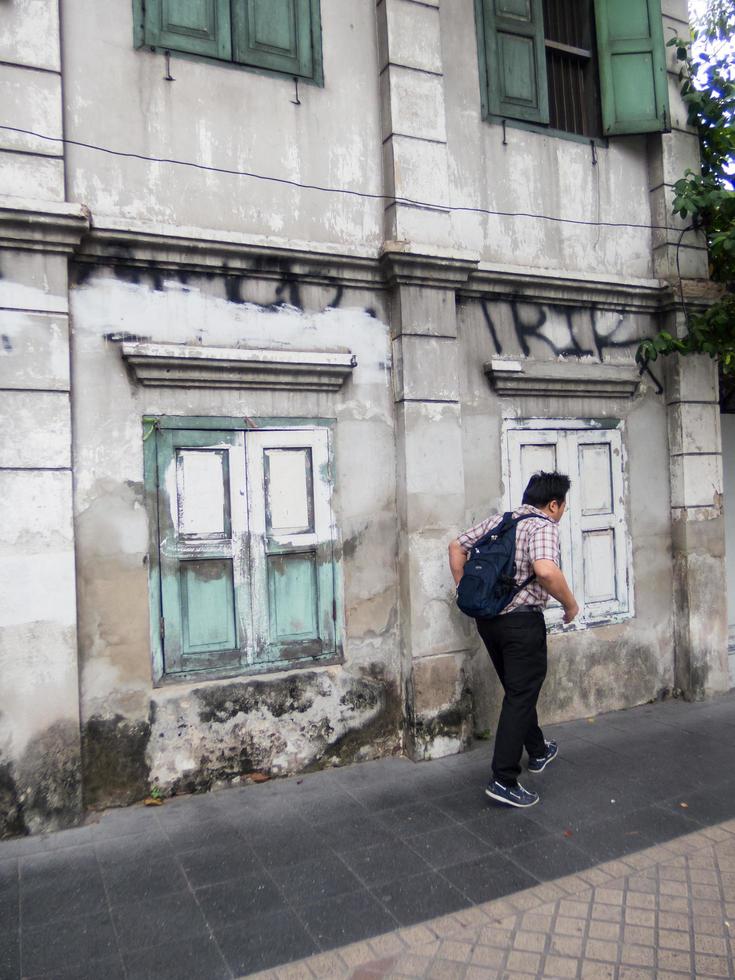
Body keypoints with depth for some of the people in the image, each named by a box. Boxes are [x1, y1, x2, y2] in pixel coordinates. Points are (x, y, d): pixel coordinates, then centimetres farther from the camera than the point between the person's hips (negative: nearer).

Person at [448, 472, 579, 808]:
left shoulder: (496, 521, 10)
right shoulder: (543, 526, -12)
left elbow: (457, 547, 13)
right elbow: (545, 571, -30)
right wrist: (570, 604, -14)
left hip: (486, 617, 8)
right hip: (521, 621, -8)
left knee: (518, 689, 23)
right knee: (520, 697, 1)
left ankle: (537, 752, 41)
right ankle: (504, 780, 3)